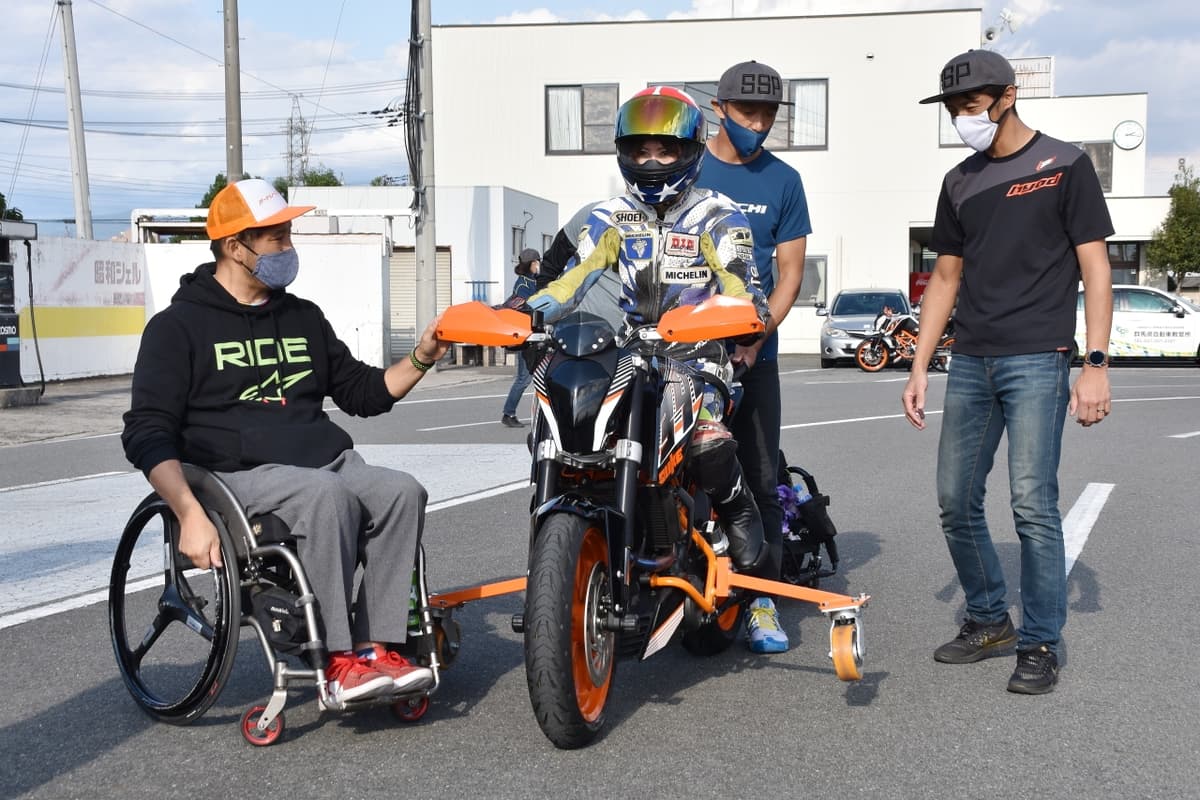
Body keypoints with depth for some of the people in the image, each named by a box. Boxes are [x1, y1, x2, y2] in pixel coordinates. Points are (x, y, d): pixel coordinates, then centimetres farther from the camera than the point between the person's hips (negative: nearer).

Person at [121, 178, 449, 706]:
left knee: (402, 492, -24)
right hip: (241, 473, -5)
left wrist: (420, 359, 5)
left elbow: (362, 392, 25)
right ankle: (339, 659, -28)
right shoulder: (178, 327, 3)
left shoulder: (303, 316, 21)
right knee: (329, 495, -35)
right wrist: (190, 515, -20)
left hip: (327, 459, 6)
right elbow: (147, 433, -5)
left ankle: (377, 647, -23)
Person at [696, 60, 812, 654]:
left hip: (752, 352, 1)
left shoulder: (783, 181, 9)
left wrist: (756, 337, -9)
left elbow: (790, 271, 6)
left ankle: (761, 600, 8)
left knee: (760, 480, 1)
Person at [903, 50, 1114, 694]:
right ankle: (989, 620, 22)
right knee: (956, 502, 6)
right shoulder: (960, 182, 15)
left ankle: (1041, 643, 2)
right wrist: (919, 366, 11)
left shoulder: (1063, 164, 0)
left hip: (1037, 360, -6)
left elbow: (1094, 267, -3)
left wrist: (1096, 364, -11)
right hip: (970, 363, 6)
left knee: (1032, 505, -10)